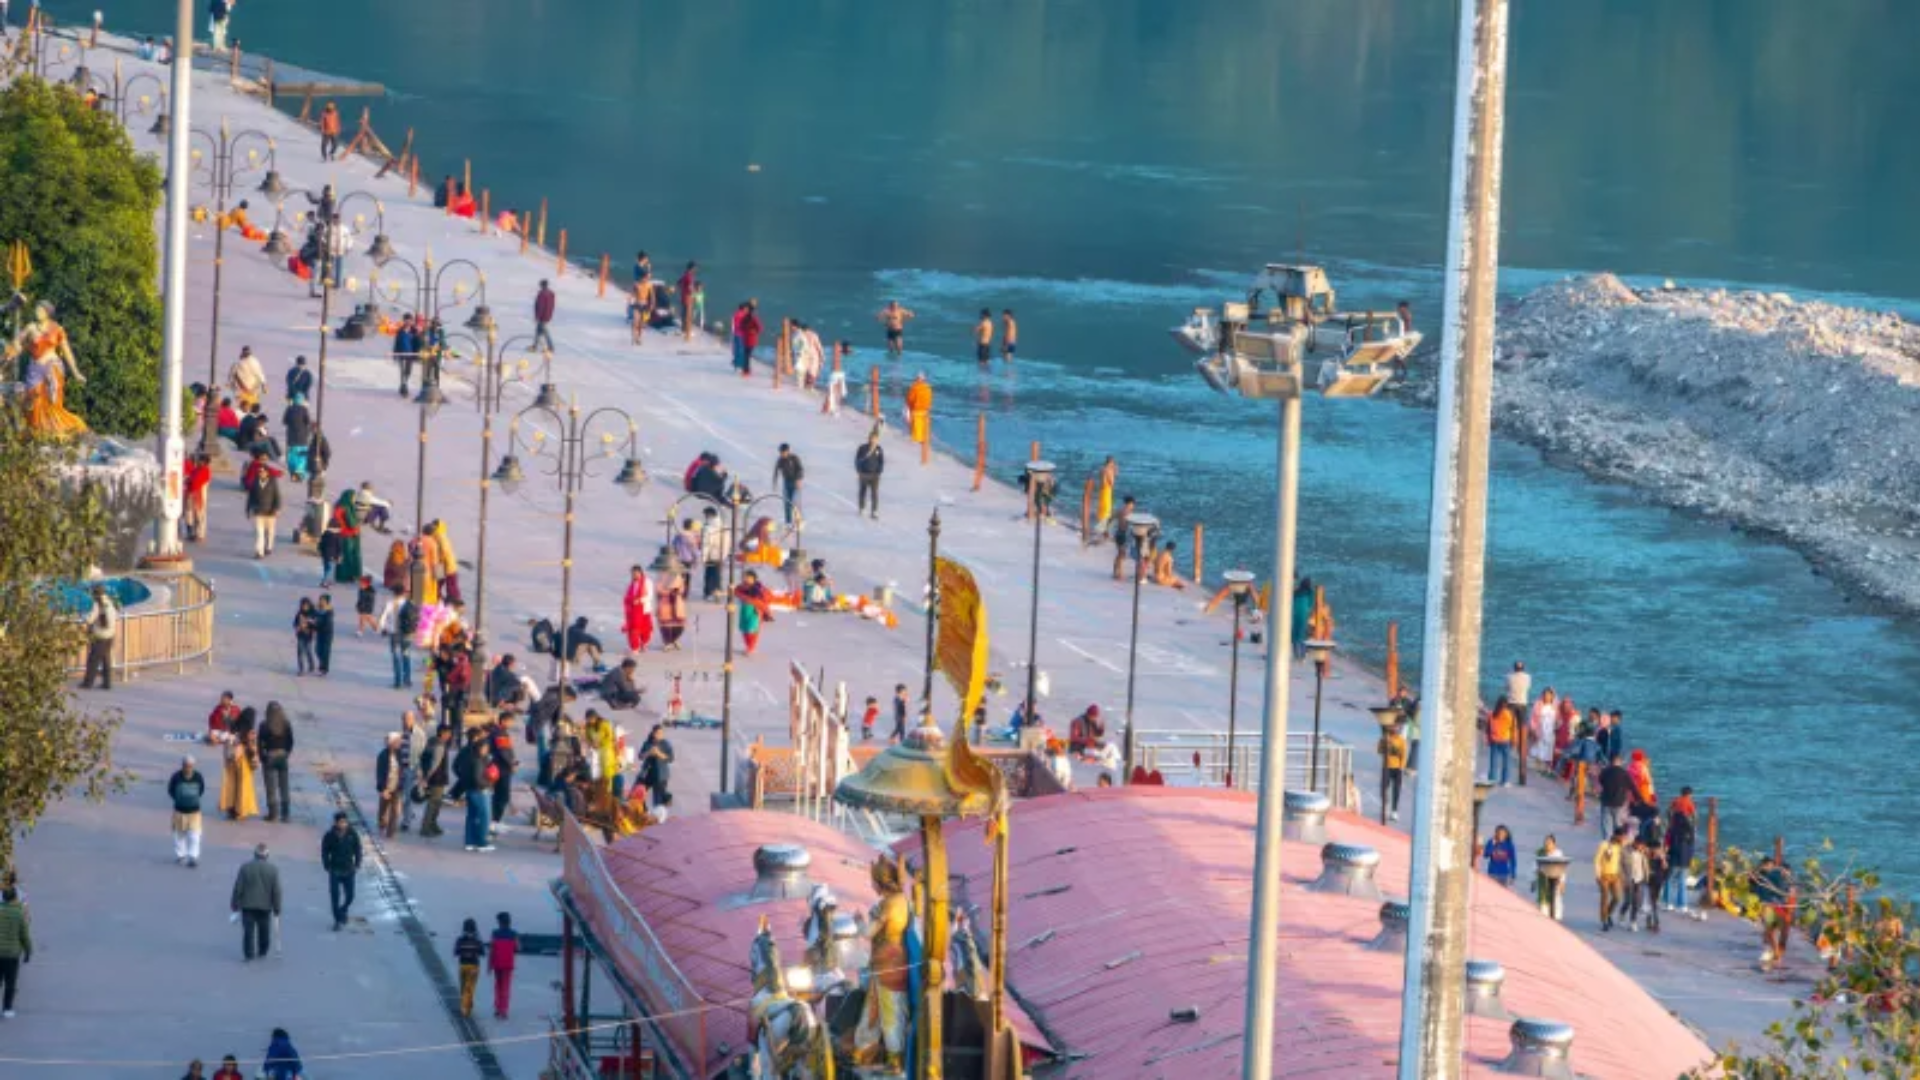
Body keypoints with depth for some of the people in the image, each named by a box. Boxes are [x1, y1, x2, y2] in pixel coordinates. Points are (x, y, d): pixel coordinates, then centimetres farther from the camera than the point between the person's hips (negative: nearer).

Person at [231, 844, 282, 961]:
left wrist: (235, 905, 4)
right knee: (264, 932, 15)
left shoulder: (245, 868, -7)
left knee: (248, 931, 3)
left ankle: (249, 954, 1)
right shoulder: (273, 870, -6)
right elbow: (276, 891, -5)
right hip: (265, 906, 1)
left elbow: (238, 888, -5)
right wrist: (276, 909, 4)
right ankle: (262, 953, 24)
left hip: (247, 905, -1)